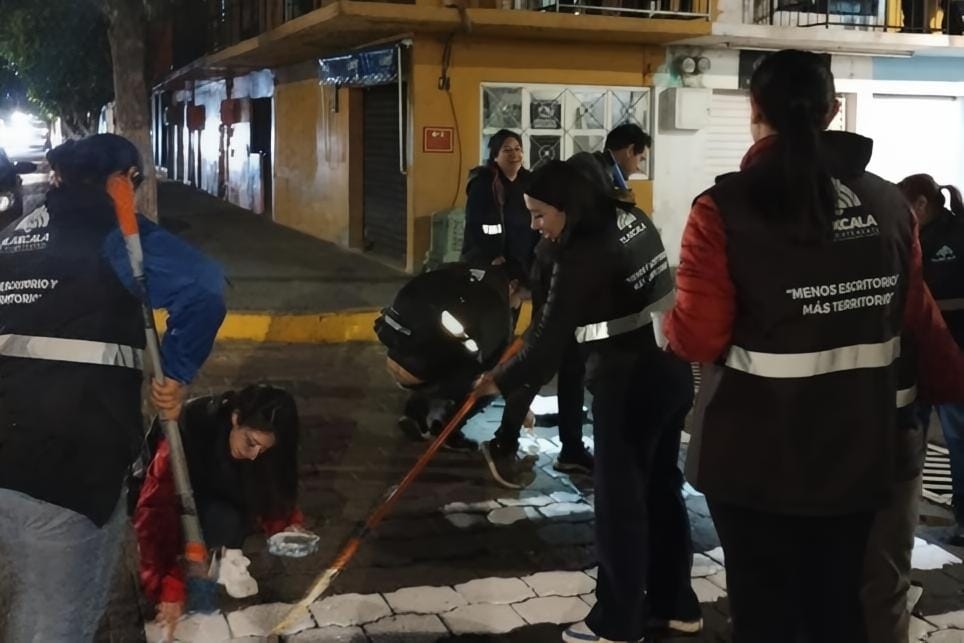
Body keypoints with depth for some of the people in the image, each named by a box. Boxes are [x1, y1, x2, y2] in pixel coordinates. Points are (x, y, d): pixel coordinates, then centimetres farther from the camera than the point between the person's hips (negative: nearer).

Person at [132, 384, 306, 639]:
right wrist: (169, 587, -43)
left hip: (216, 499, 5)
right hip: (166, 496, -5)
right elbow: (156, 513, -39)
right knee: (224, 522, -33)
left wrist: (288, 524, -29)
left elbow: (271, 494, -8)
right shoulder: (188, 430, -36)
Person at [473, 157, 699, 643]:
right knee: (661, 486, 18)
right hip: (671, 370, 9)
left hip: (630, 386, -9)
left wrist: (501, 381, -5)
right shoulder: (632, 220, 4)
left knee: (619, 498, 4)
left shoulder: (582, 256, -21)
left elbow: (548, 339, -19)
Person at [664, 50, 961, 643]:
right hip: (856, 451, 4)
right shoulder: (888, 204, -2)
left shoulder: (727, 209, -16)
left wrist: (670, 324, 4)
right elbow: (914, 315, 8)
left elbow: (698, 339, -18)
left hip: (757, 457, -4)